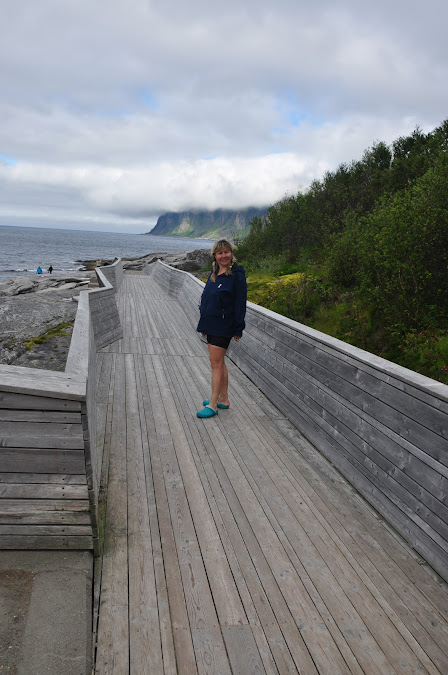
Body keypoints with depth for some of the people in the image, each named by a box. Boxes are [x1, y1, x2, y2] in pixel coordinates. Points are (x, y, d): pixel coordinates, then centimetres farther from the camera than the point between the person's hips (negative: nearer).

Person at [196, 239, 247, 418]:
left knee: (216, 363, -6)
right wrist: (203, 325, 18)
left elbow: (240, 303, -14)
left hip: (223, 326, -8)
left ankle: (213, 405, 1)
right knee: (219, 363, 14)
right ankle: (224, 399, 24)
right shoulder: (214, 273, 12)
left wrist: (238, 329, -15)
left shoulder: (237, 275, -12)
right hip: (211, 324, 8)